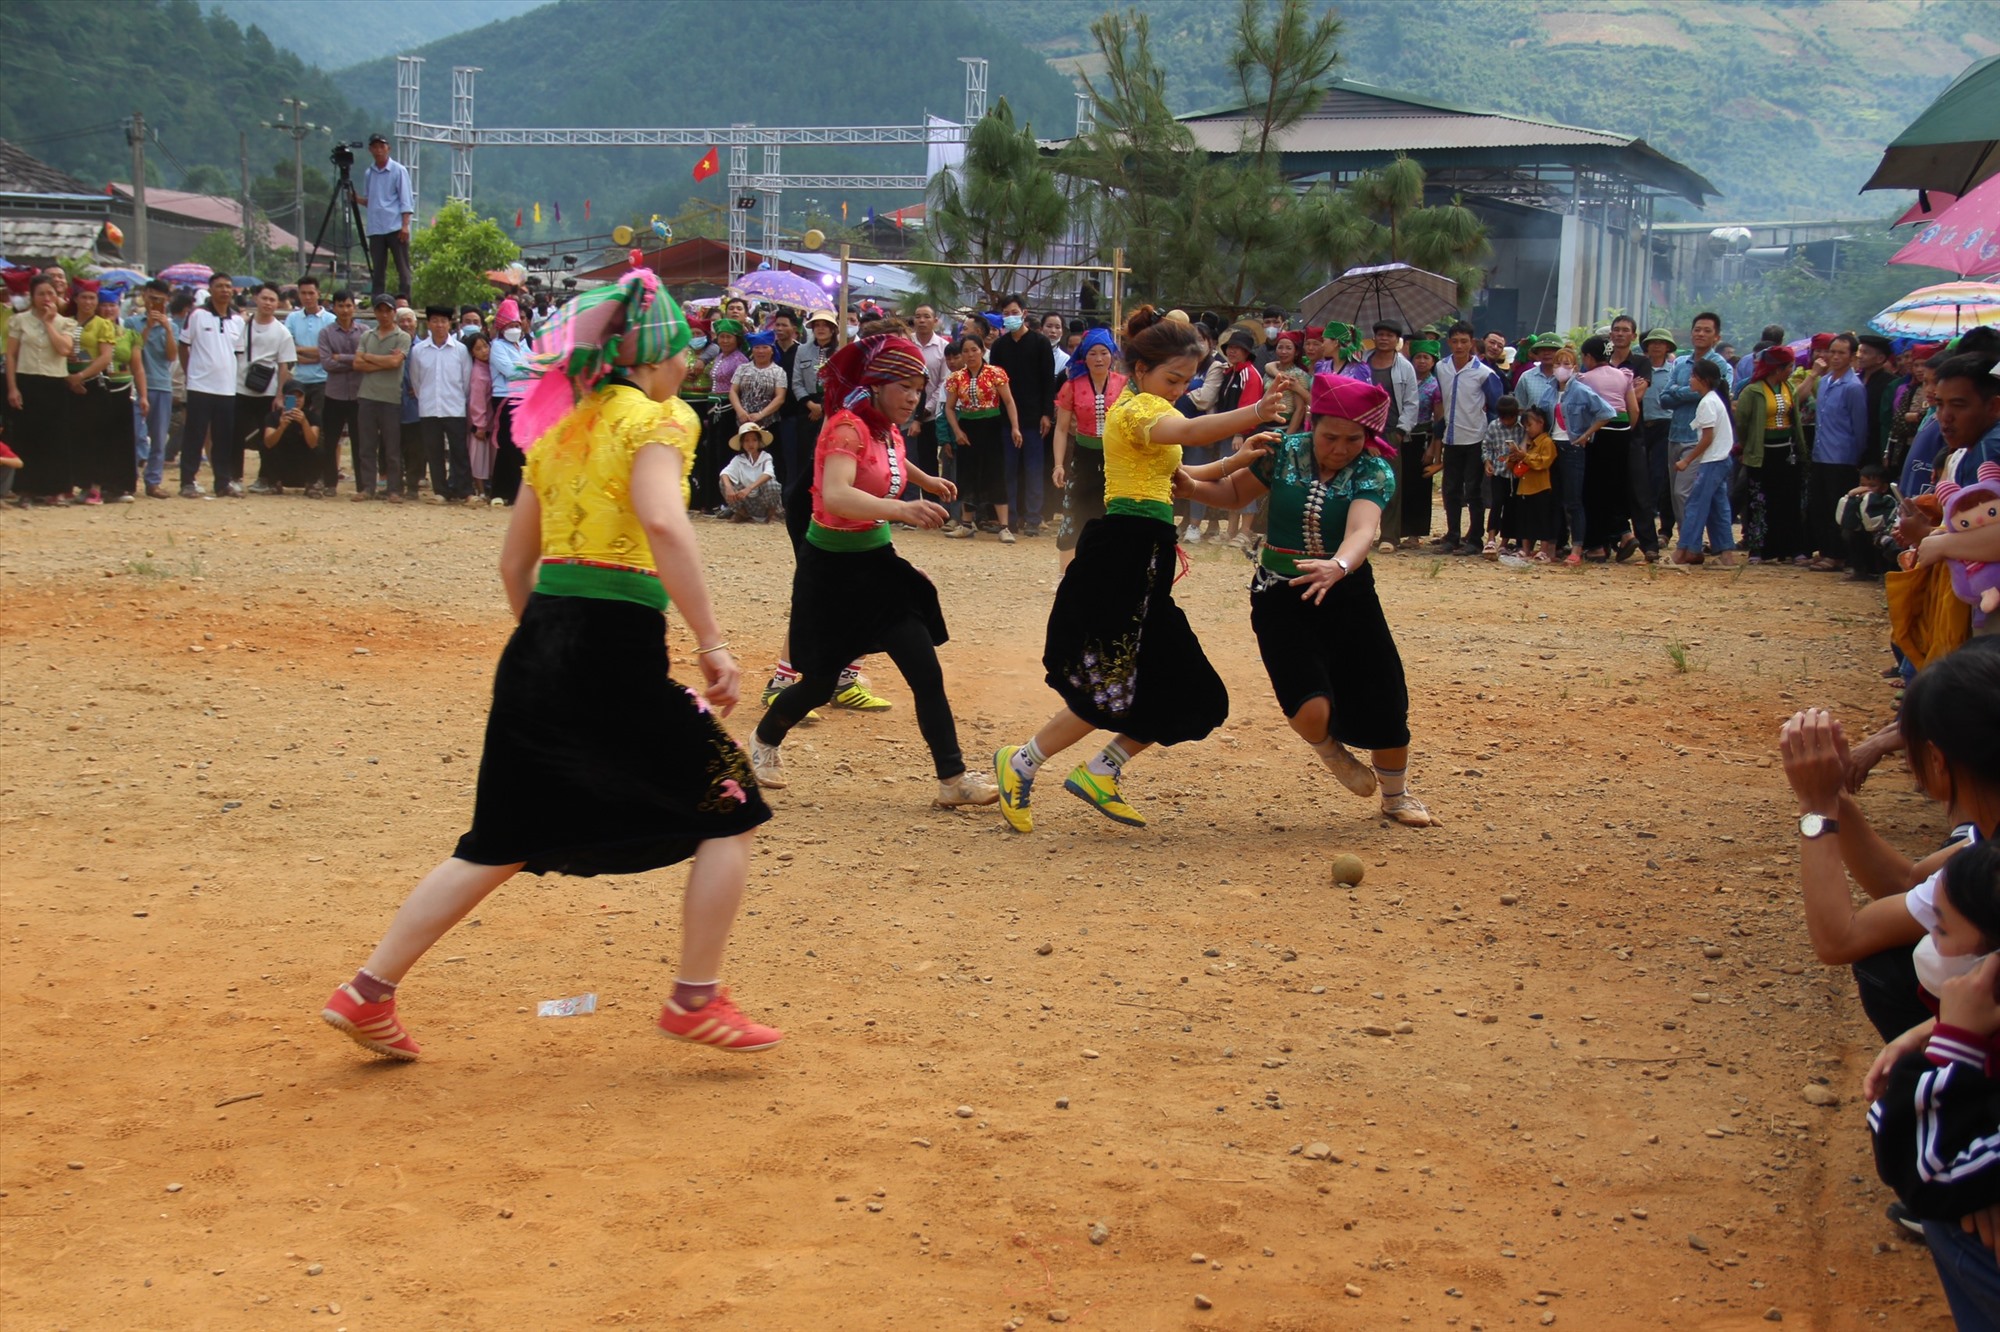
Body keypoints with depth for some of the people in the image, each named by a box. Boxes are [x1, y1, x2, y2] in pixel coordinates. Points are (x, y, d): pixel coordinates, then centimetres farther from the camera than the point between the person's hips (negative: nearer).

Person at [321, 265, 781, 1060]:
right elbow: (662, 522, -23)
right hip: (617, 648, -8)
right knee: (730, 812, 8)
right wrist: (712, 643, -21)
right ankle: (696, 1001, 9)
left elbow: (515, 562, 21)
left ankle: (368, 993, 16)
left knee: (502, 844, 16)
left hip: (539, 644, 8)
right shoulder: (656, 418, -4)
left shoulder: (557, 430, 18)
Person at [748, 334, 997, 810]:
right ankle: (764, 742, 37)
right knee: (820, 682, 7)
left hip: (876, 565, 7)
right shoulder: (848, 428, -22)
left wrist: (924, 480, 40)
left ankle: (954, 779, -4)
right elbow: (835, 495, -42)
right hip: (832, 570, -7)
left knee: (926, 673, -5)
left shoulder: (887, 430, 3)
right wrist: (902, 509, -54)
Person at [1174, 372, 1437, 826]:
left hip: (1348, 592, 1)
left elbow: (1362, 530, -31)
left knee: (1384, 700, 3)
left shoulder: (1374, 472, -12)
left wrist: (1338, 566, -52)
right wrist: (1191, 482, -9)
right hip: (1282, 597, 0)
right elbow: (1235, 492, 11)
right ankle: (1329, 749, 20)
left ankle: (1395, 795, 32)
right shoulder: (1283, 453, -7)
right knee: (1310, 709, -19)